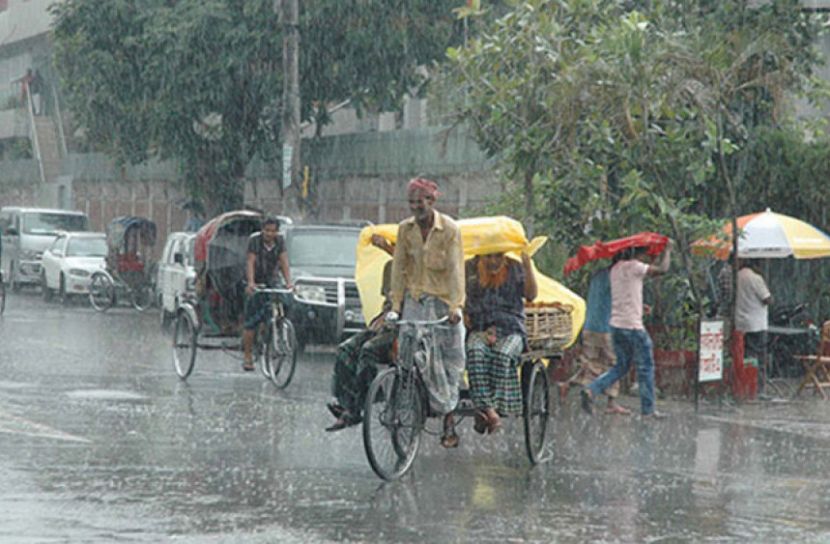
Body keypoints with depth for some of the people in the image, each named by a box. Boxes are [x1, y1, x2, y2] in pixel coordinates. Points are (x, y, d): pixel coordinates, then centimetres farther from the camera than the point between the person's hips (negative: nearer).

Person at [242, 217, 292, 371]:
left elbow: (284, 262, -9)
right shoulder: (255, 240, -14)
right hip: (256, 283, -3)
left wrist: (288, 282, -23)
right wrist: (250, 283, -35)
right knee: (251, 322, -7)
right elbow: (251, 262, -22)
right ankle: (247, 358, -4)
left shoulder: (279, 241, -4)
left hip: (272, 282, 3)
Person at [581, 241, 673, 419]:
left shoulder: (615, 269, 12)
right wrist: (667, 249, 2)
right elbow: (662, 269, -12)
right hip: (633, 325, -7)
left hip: (616, 324, 7)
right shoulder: (634, 267, -12)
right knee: (646, 366, 5)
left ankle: (591, 391, 0)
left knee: (621, 366, 17)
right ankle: (648, 409, 7)